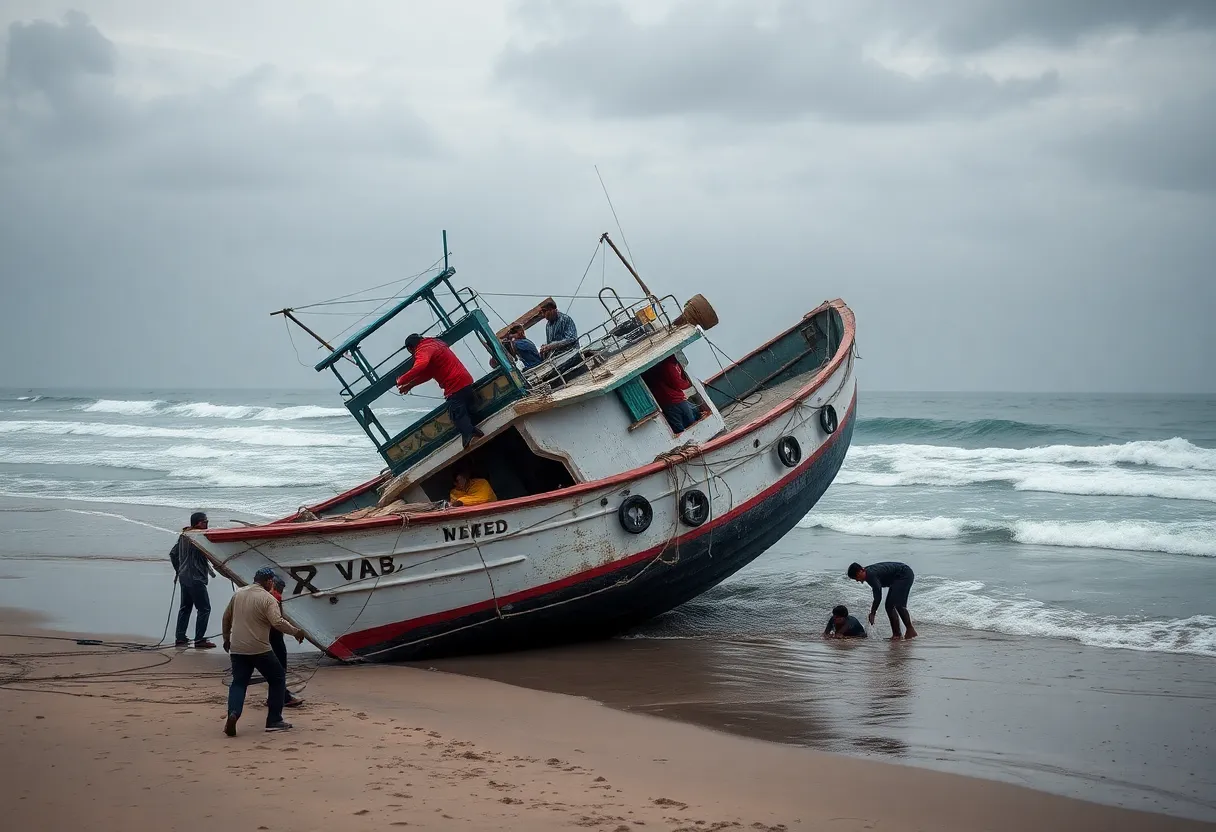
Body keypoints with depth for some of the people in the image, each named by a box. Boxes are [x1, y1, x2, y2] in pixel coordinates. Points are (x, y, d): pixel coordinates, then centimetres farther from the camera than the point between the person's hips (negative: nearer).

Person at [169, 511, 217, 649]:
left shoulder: (183, 535, 11)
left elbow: (173, 554, 19)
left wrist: (178, 570, 28)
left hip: (183, 577, 9)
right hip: (196, 579, -9)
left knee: (185, 607, 16)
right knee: (204, 608, -3)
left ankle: (180, 638, 17)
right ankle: (199, 640, -4)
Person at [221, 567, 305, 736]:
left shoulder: (238, 593, 10)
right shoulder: (268, 598, -10)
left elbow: (226, 617, 18)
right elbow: (278, 622, -23)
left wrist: (226, 638, 31)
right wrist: (296, 631, -10)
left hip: (237, 649, 5)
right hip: (259, 650, -5)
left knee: (238, 683, 11)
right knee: (278, 679, 11)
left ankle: (233, 713, -16)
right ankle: (274, 721, 10)